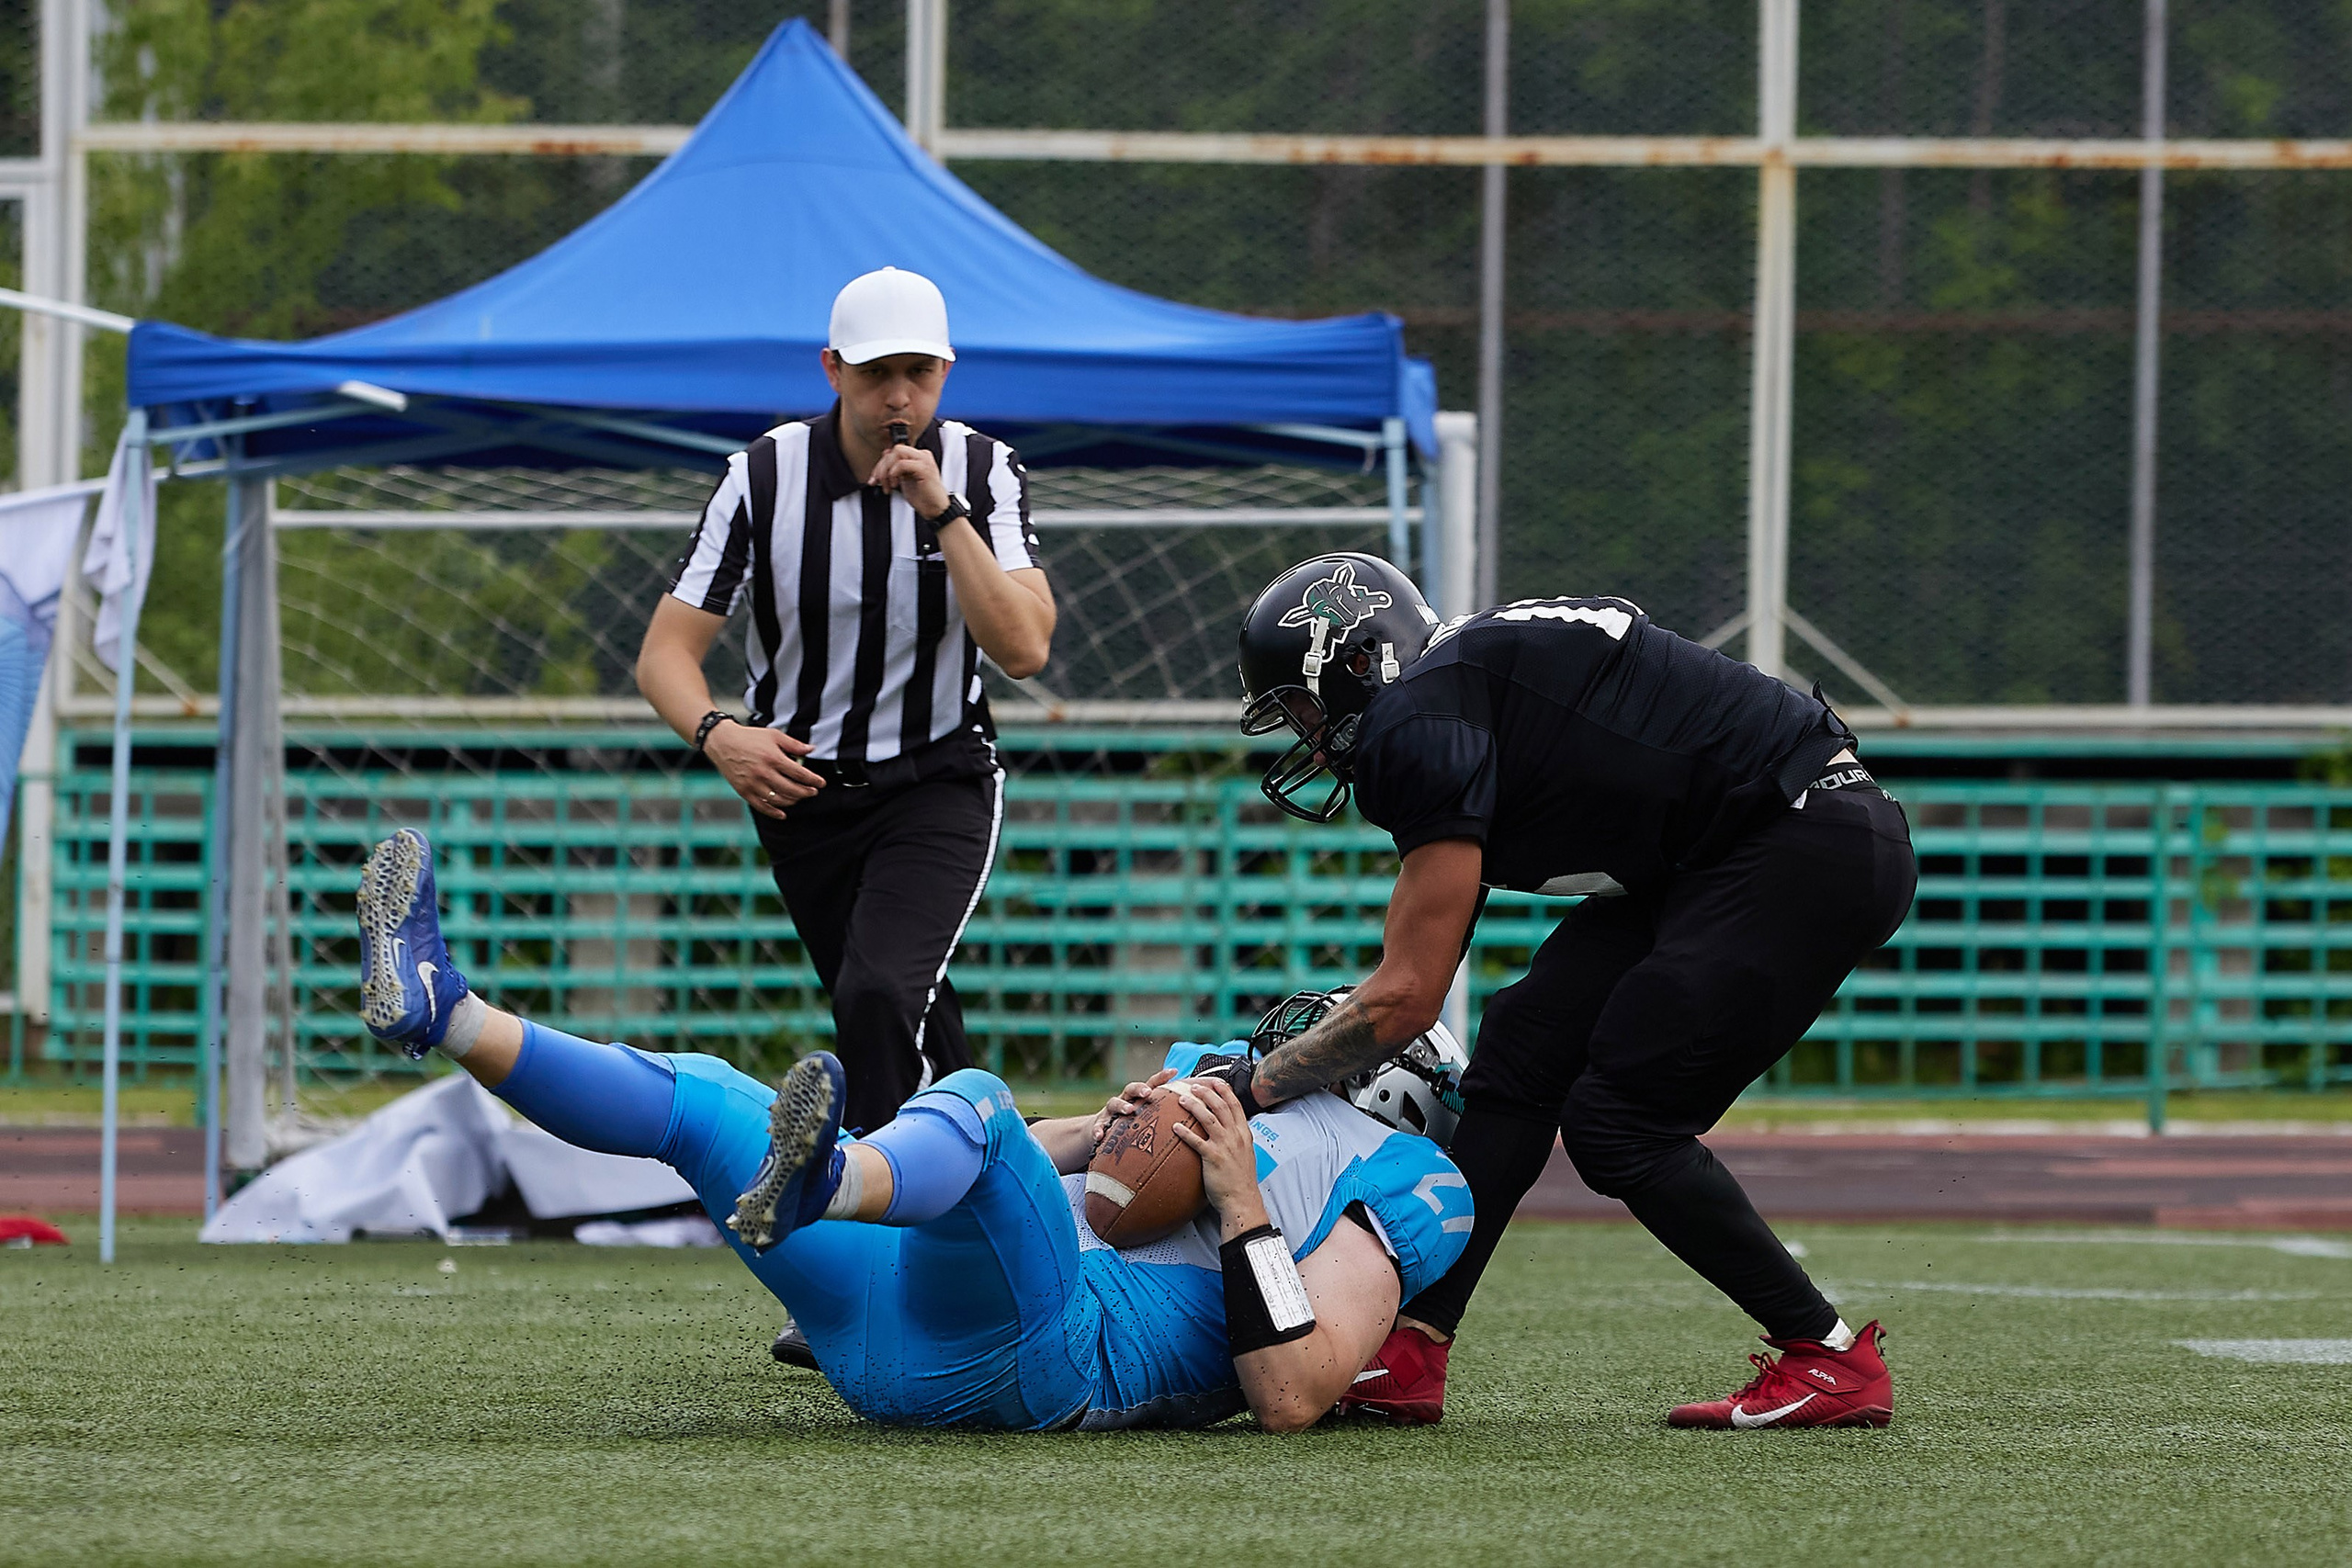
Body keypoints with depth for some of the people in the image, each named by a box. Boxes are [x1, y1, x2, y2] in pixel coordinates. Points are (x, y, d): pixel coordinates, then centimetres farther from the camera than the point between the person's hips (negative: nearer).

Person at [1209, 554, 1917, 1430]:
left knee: (1617, 1120, -9)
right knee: (1527, 1041, 4)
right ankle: (1410, 1357, 3)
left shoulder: (1424, 724, -16)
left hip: (1814, 854, -10)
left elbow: (1407, 997, -16)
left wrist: (1256, 1087, -8)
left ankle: (1831, 1362, 1)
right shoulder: (1456, 684, 14)